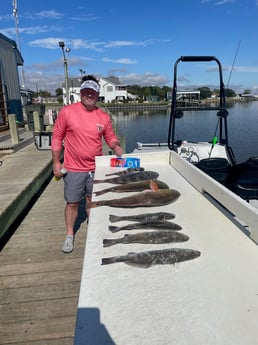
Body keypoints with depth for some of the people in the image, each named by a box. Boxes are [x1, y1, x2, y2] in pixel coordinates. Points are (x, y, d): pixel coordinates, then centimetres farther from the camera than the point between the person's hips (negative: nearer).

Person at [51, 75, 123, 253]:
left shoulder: (104, 117, 0)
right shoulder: (67, 111, -7)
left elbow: (111, 138, 9)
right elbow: (57, 137, -3)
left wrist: (117, 146, -13)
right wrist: (56, 162, -4)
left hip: (95, 169, 2)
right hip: (74, 169, -2)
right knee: (72, 203, 9)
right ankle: (70, 235, 28)